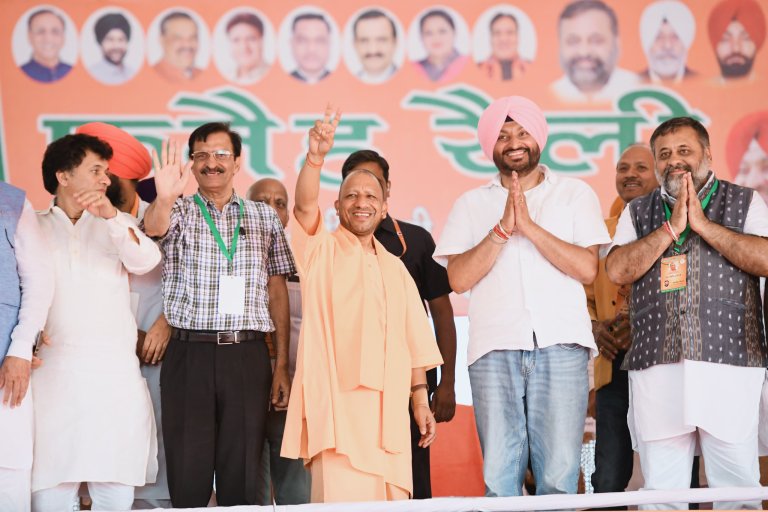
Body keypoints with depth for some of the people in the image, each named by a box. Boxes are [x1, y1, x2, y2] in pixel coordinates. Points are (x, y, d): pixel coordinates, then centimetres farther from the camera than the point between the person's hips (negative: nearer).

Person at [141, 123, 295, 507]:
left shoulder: (264, 217, 11)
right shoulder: (179, 212, 6)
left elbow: (277, 292, 11)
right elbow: (153, 226, -18)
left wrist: (282, 365, 5)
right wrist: (165, 198, -42)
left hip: (247, 356, 1)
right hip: (189, 355, -1)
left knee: (242, 475, 4)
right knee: (187, 474, 0)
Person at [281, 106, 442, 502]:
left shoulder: (394, 267, 20)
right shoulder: (320, 250, 6)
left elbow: (413, 340, 18)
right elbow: (305, 206, -15)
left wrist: (420, 398, 10)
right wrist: (316, 156, -31)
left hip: (388, 409, 5)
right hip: (335, 404, -5)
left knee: (392, 499, 5)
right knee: (343, 500, -14)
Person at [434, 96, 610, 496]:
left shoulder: (575, 194, 11)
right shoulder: (471, 205, 14)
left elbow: (588, 268, -2)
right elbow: (458, 279, 1)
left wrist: (529, 225, -8)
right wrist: (502, 229, -8)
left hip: (561, 346, -1)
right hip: (494, 349, 1)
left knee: (559, 474, -5)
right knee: (499, 475, -3)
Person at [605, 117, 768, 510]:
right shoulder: (638, 212, 16)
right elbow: (617, 270, 1)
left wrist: (703, 224, -7)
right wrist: (671, 228, -5)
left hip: (730, 365, -2)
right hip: (656, 371, 2)